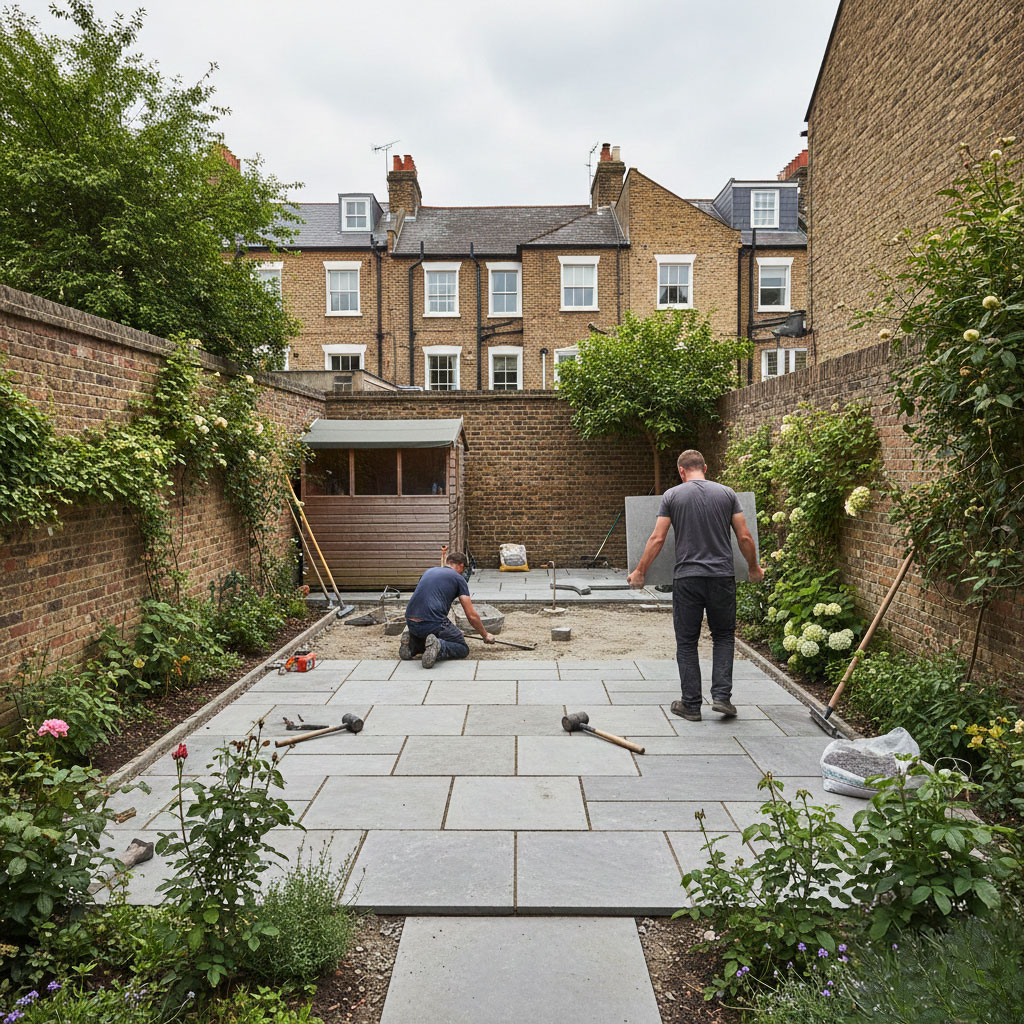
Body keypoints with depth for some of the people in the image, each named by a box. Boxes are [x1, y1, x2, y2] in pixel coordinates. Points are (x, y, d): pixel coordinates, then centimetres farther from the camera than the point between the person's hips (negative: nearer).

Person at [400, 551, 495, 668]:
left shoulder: (429, 571, 25)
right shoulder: (458, 578, 7)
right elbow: (472, 615, 4)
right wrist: (485, 635, 21)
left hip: (411, 623, 6)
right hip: (433, 624, -6)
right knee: (463, 649, 13)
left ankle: (411, 645, 5)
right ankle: (438, 647, -16)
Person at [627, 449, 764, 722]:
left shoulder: (672, 495, 0)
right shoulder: (727, 493, 4)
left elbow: (657, 539, -4)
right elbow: (745, 537, 4)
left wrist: (640, 571, 6)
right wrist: (754, 569, 20)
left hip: (687, 579, -1)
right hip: (722, 577, 2)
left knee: (686, 642, 8)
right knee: (724, 636, 18)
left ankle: (691, 705, 12)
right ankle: (722, 696, 8)